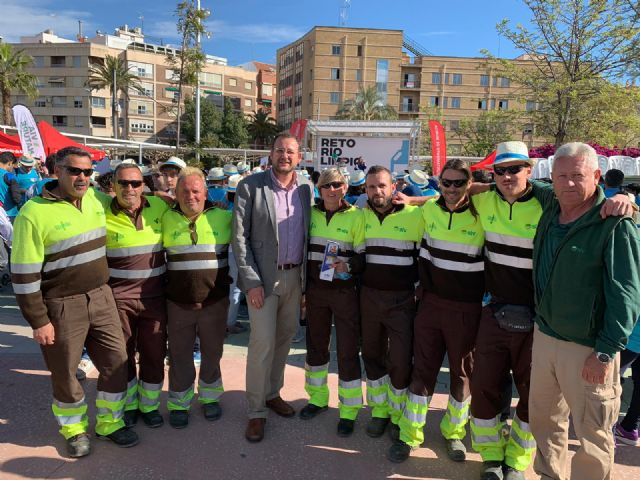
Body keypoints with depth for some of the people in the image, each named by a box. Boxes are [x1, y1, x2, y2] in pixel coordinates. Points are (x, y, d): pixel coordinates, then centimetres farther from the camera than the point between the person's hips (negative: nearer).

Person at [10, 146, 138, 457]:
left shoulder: (95, 199, 2)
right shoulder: (34, 213, -15)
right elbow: (24, 274, -13)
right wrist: (38, 320, -12)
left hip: (101, 297, 5)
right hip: (62, 305, -5)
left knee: (116, 362, 10)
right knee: (65, 372, 11)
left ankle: (110, 423, 31)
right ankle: (74, 429, 35)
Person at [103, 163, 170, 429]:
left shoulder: (160, 207, -2)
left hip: (154, 295, 2)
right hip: (118, 297, -2)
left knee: (154, 353, 12)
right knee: (122, 354, 14)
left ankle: (149, 405, 33)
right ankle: (128, 404, 35)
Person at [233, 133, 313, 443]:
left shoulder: (306, 188, 4)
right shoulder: (250, 186, -8)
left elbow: (308, 231, 10)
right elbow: (239, 237, -9)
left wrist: (307, 275, 7)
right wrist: (251, 281, -13)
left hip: (295, 276, 5)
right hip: (263, 277, -4)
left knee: (284, 338, 15)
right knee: (263, 343, -3)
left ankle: (272, 393, 35)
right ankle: (256, 411, 14)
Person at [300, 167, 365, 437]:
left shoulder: (356, 216, -7)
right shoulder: (311, 214, 5)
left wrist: (348, 267, -26)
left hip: (344, 291, -4)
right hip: (315, 290, 4)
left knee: (348, 350, 0)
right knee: (315, 345, 15)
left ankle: (348, 410, 16)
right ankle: (318, 397, 34)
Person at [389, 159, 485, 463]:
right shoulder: (430, 210, 1)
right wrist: (426, 289, 9)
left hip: (466, 309, -3)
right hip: (431, 302, 3)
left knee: (461, 372, 14)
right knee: (423, 369, 10)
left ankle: (454, 432, 36)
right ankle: (410, 435, 24)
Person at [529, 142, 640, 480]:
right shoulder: (550, 209, 4)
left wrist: (606, 353, -18)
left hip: (588, 348, -6)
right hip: (544, 335, 6)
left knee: (592, 433, 7)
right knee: (544, 418, 20)